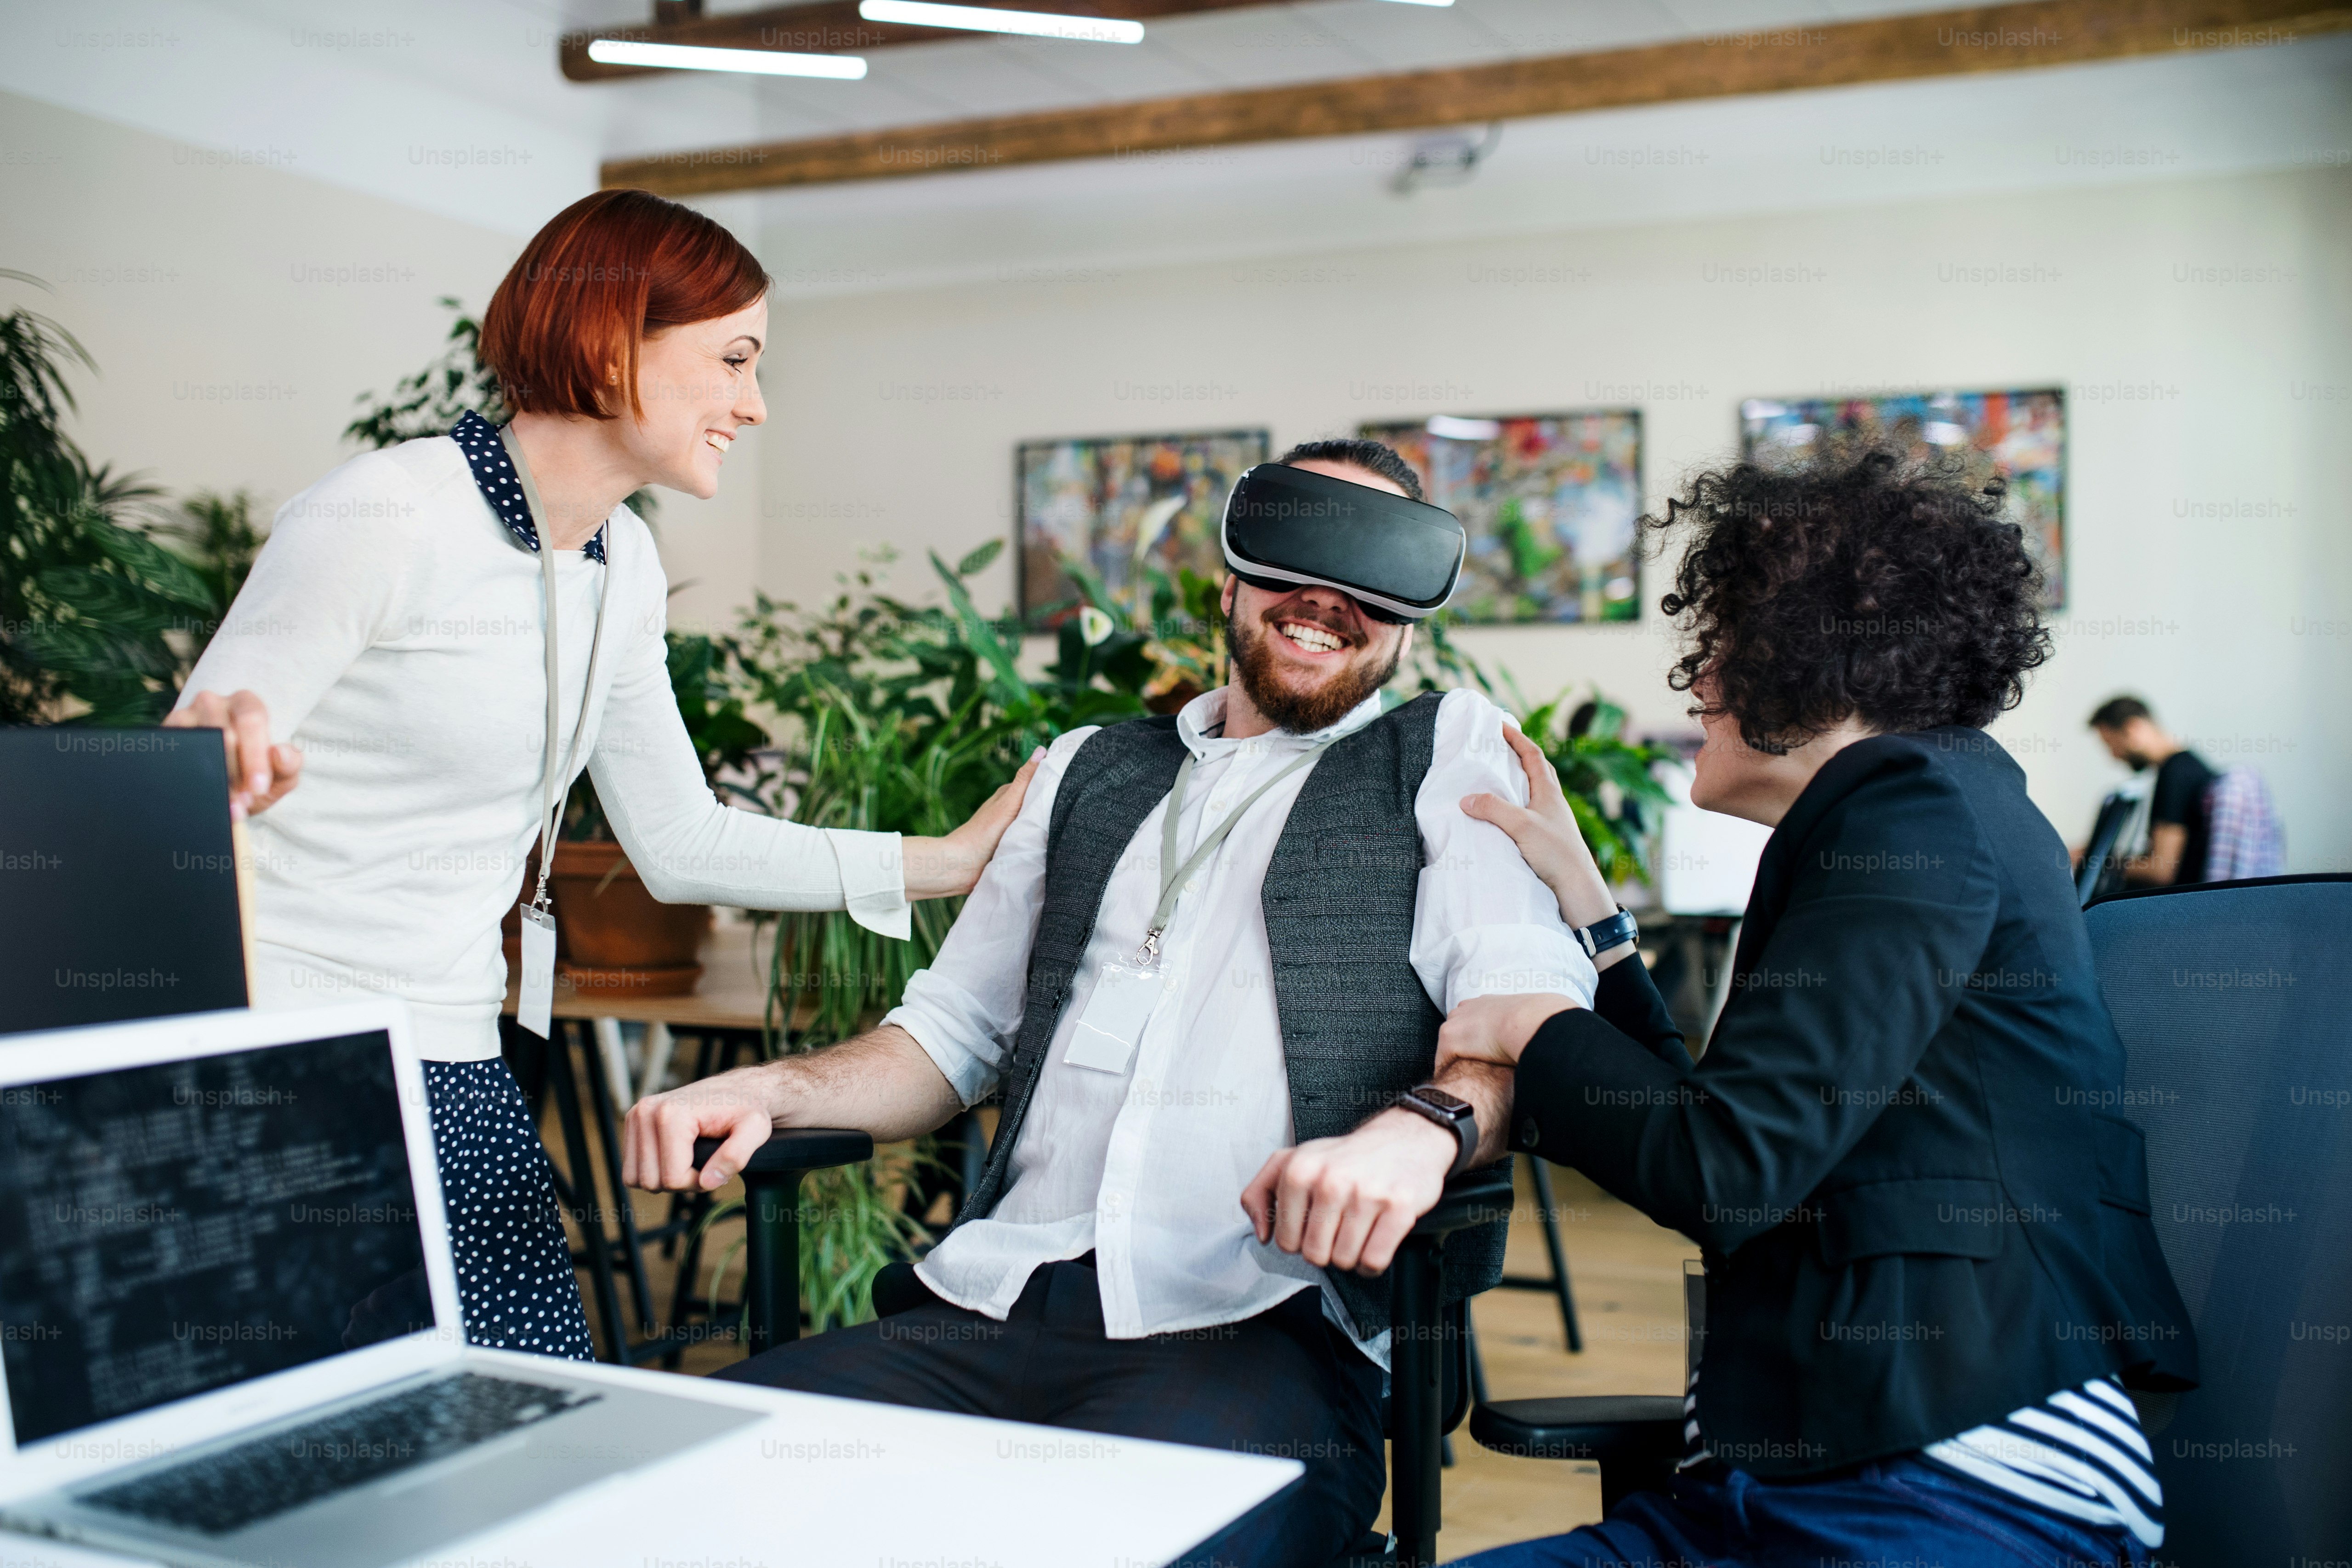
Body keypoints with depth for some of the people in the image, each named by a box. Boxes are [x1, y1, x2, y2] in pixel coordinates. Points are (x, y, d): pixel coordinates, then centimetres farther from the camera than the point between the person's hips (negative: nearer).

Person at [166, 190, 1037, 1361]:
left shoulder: (622, 566, 9)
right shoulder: (381, 519, -15)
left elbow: (682, 846, 15)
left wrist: (949, 859, 12)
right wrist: (214, 759, -39)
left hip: (455, 1072, 7)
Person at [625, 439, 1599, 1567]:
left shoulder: (1447, 751, 12)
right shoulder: (1088, 772, 25)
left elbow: (1530, 1005, -4)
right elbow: (953, 1031, 26)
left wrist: (1422, 1128, -27)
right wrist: (769, 1090, 6)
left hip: (1260, 1334, -4)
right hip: (990, 1317, 4)